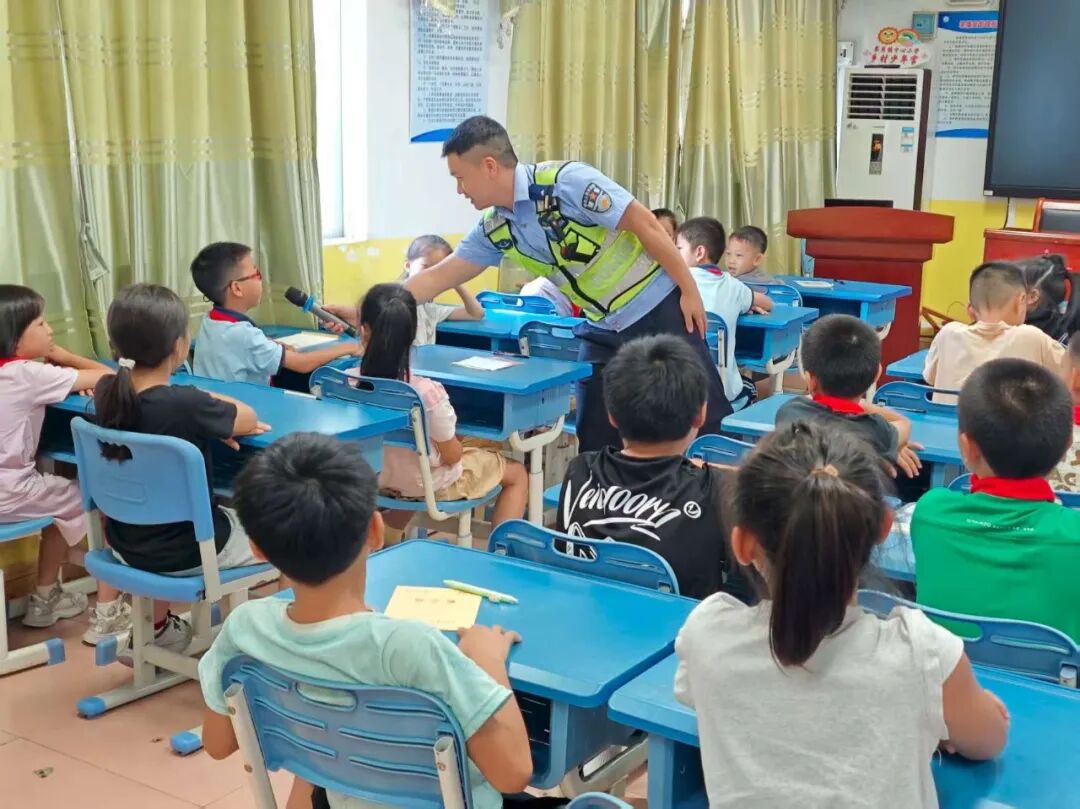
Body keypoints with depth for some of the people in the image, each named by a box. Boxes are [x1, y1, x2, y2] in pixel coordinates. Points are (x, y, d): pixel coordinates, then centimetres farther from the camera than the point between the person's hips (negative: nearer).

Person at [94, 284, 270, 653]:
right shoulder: (186, 405, -30)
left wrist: (215, 424, -2)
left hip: (126, 544, 6)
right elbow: (248, 419, -11)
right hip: (187, 552, -6)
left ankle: (158, 628, 43)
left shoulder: (107, 393, -11)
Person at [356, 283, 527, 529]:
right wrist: (455, 439, 1)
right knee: (517, 474, 16)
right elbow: (452, 455, -20)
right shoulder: (427, 391, -33)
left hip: (374, 479, 5)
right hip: (429, 485, -5)